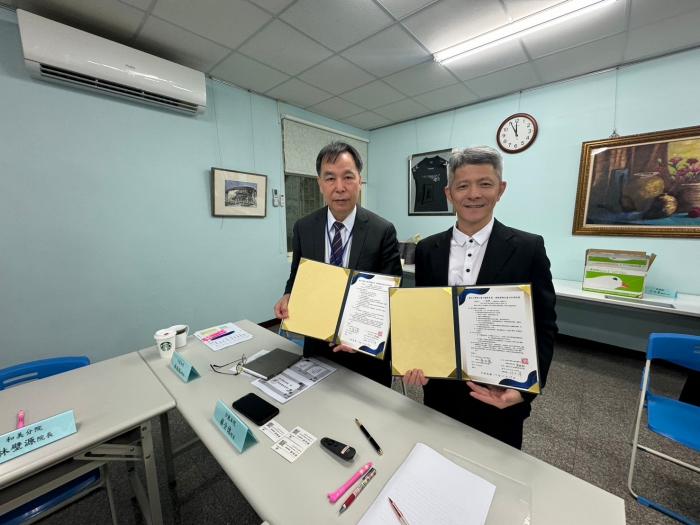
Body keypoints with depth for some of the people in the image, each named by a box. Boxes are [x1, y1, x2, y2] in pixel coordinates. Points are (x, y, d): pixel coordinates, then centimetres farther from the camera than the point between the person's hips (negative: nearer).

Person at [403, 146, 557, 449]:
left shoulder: (528, 248, -10)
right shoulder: (427, 250, -3)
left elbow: (543, 328, -6)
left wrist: (524, 388, -17)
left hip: (499, 399, -2)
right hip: (440, 393, 3)